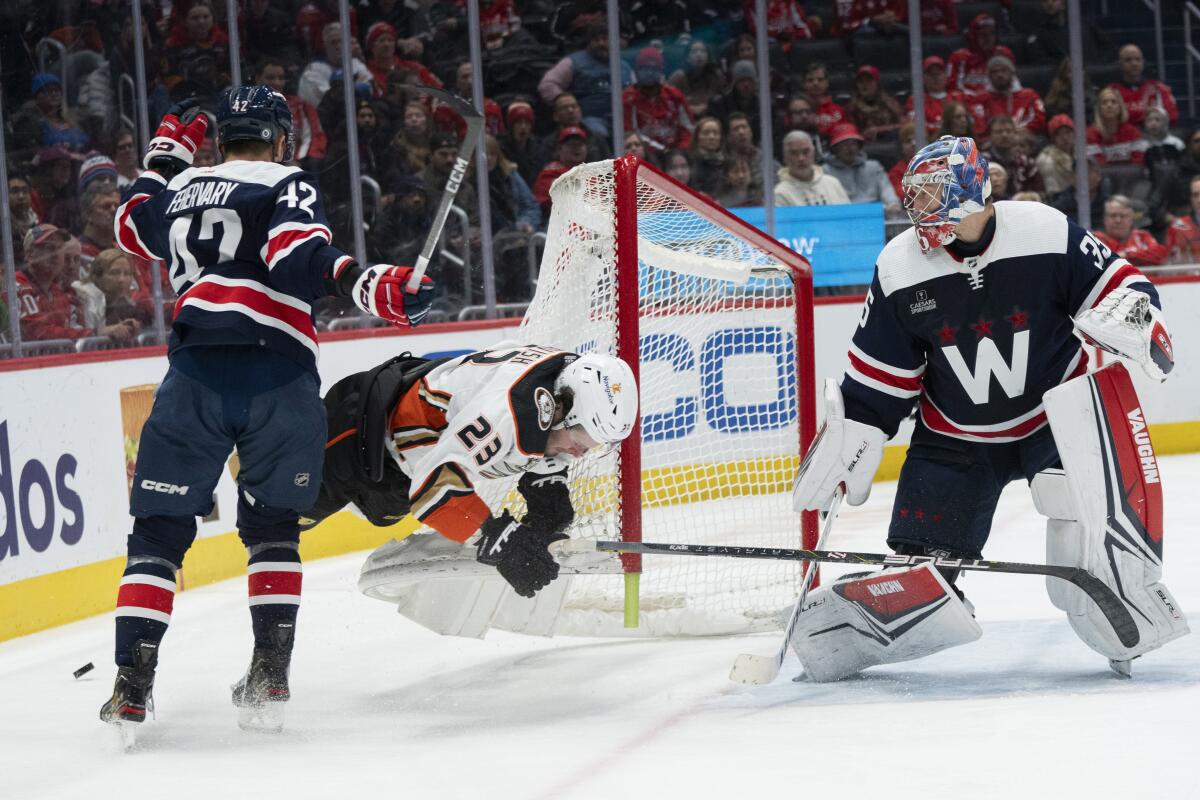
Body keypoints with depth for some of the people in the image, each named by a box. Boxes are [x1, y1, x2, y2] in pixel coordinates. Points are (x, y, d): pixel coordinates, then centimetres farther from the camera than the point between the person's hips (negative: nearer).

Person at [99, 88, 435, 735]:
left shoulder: (180, 190, 19)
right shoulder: (287, 186, 5)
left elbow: (132, 226, 40)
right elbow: (301, 256, -15)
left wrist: (167, 154, 48)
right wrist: (373, 287, -24)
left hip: (195, 374, 2)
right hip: (279, 378, -2)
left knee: (160, 529, 8)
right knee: (270, 525, 16)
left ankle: (131, 683, -2)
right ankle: (269, 674, 5)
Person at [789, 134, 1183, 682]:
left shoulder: (1046, 235, -18)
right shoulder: (900, 268, -10)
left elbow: (1118, 283, -6)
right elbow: (877, 377, -1)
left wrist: (1133, 315, -27)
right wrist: (848, 443, -4)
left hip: (1054, 408, -1)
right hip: (954, 439, 2)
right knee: (919, 558, -2)